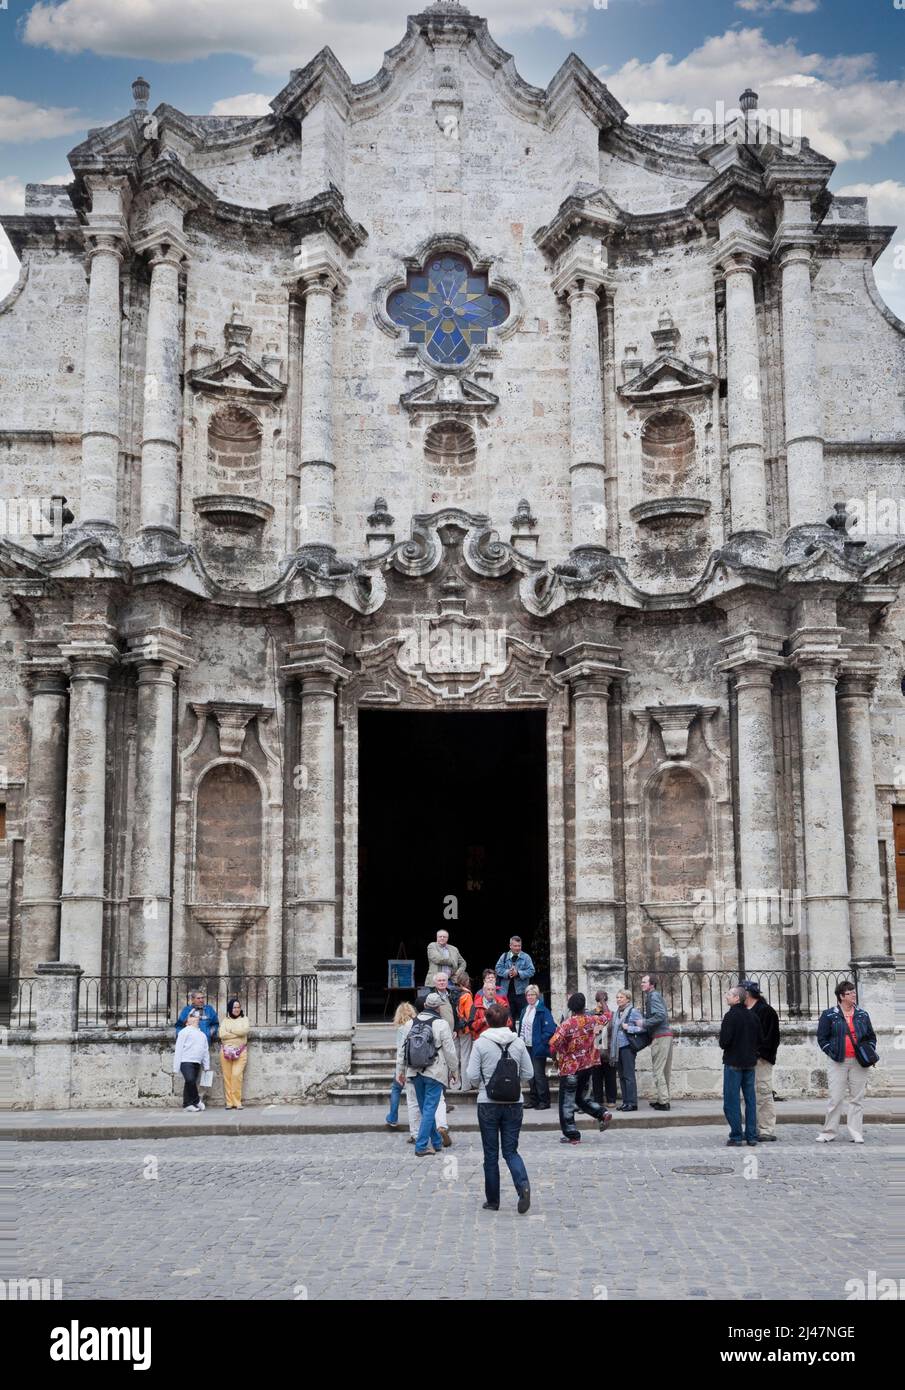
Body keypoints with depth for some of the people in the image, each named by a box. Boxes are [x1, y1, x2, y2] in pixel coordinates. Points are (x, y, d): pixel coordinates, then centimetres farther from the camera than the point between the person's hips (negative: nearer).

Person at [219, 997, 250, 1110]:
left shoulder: (244, 1019, 12)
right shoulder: (225, 1021, 12)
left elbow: (245, 1030, -7)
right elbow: (222, 1034, -4)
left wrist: (231, 1031, -3)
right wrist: (238, 1033, -7)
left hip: (240, 1052, -1)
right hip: (226, 1051, 1)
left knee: (237, 1075, -14)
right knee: (227, 1076, -3)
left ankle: (237, 1102, -10)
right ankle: (229, 1102, 0)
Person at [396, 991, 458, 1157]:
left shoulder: (410, 1023, 5)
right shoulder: (441, 1024, -11)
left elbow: (401, 1049, 9)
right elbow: (450, 1051, -8)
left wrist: (400, 1071, 18)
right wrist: (453, 1070, 6)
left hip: (416, 1073, 5)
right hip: (435, 1073, -5)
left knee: (425, 1108, 17)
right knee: (429, 1109, -2)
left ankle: (437, 1142, 27)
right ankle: (421, 1146, -5)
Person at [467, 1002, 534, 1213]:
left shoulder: (481, 1044, -8)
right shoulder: (518, 1043, 0)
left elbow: (473, 1076, -10)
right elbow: (528, 1074, 3)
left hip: (488, 1104, -2)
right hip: (514, 1103, 2)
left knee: (491, 1153, 9)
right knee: (511, 1150, 10)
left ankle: (492, 1200, 15)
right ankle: (523, 1184, -15)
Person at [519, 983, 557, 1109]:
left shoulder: (543, 1010, -12)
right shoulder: (525, 1010, 12)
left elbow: (550, 1029, -16)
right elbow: (521, 1027, 20)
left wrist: (542, 1043, -17)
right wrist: (520, 1041, 8)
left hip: (538, 1048, -8)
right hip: (527, 1047, 8)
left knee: (539, 1075, -5)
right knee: (531, 1075, 13)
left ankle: (544, 1101, 3)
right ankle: (533, 1100, 20)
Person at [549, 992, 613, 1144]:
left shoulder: (566, 1025, -17)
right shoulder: (591, 1021, -3)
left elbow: (553, 1045, -21)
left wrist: (556, 1059, -2)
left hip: (569, 1068, -5)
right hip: (587, 1066, 5)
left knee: (567, 1103, 4)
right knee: (583, 1098, 22)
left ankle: (572, 1135, 4)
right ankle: (603, 1114, 1)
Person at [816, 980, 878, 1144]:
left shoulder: (863, 1015, 11)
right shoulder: (829, 1015, 2)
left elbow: (871, 1037, 17)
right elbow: (822, 1038, 3)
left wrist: (869, 1053, 2)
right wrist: (831, 1052, -7)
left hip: (859, 1063, 3)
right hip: (837, 1063, -3)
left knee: (857, 1098, 4)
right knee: (835, 1098, -4)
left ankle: (856, 1134, 9)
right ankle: (829, 1132, 5)